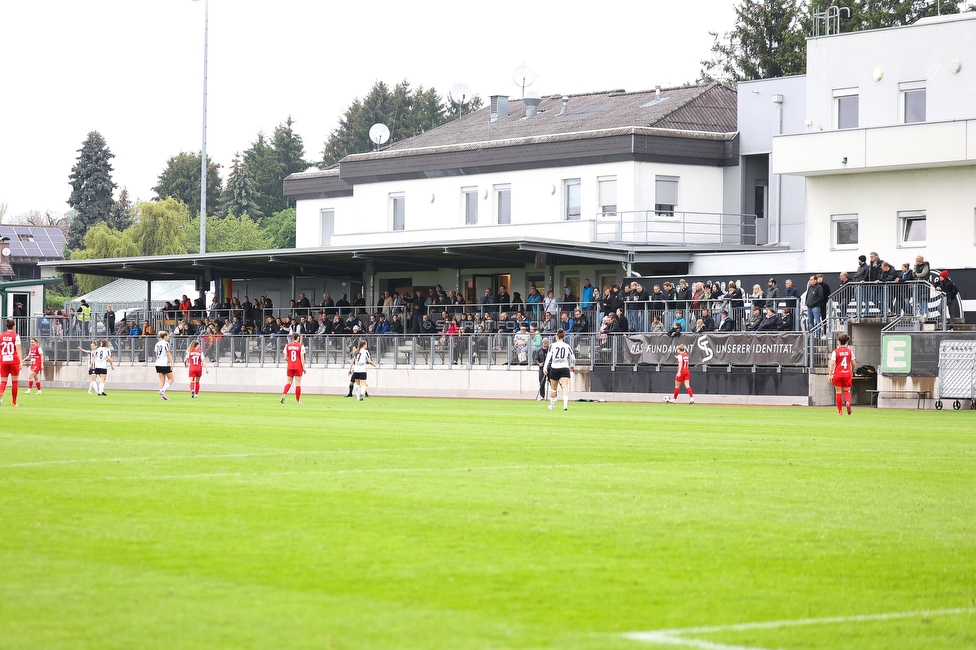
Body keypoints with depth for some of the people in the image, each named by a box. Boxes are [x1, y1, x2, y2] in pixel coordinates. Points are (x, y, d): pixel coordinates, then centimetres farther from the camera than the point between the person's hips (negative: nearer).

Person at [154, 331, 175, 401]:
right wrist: (172, 363, -11)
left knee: (162, 380, 10)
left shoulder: (157, 344, 11)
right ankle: (162, 390, -16)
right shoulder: (166, 343, -11)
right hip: (165, 364, -7)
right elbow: (168, 354, -13)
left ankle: (162, 396, 5)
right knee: (170, 379, 4)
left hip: (158, 364, 7)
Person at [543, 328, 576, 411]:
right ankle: (565, 403, -31)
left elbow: (548, 357, -5)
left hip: (554, 368, 0)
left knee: (553, 388, 15)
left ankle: (552, 405, 29)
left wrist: (545, 368, 0)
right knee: (565, 387, -10)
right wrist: (572, 366, 33)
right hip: (564, 368, 0)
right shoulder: (567, 346, 5)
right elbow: (572, 358, 15)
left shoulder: (552, 346, 0)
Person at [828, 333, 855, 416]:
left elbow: (832, 363, -11)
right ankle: (848, 402, -21)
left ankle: (840, 411, 9)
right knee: (846, 391, 12)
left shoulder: (836, 351, -5)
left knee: (838, 392, 7)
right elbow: (853, 364, 6)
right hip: (847, 374, 2)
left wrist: (830, 375, -9)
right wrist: (852, 372, 23)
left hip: (838, 374, -2)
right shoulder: (849, 351, 3)